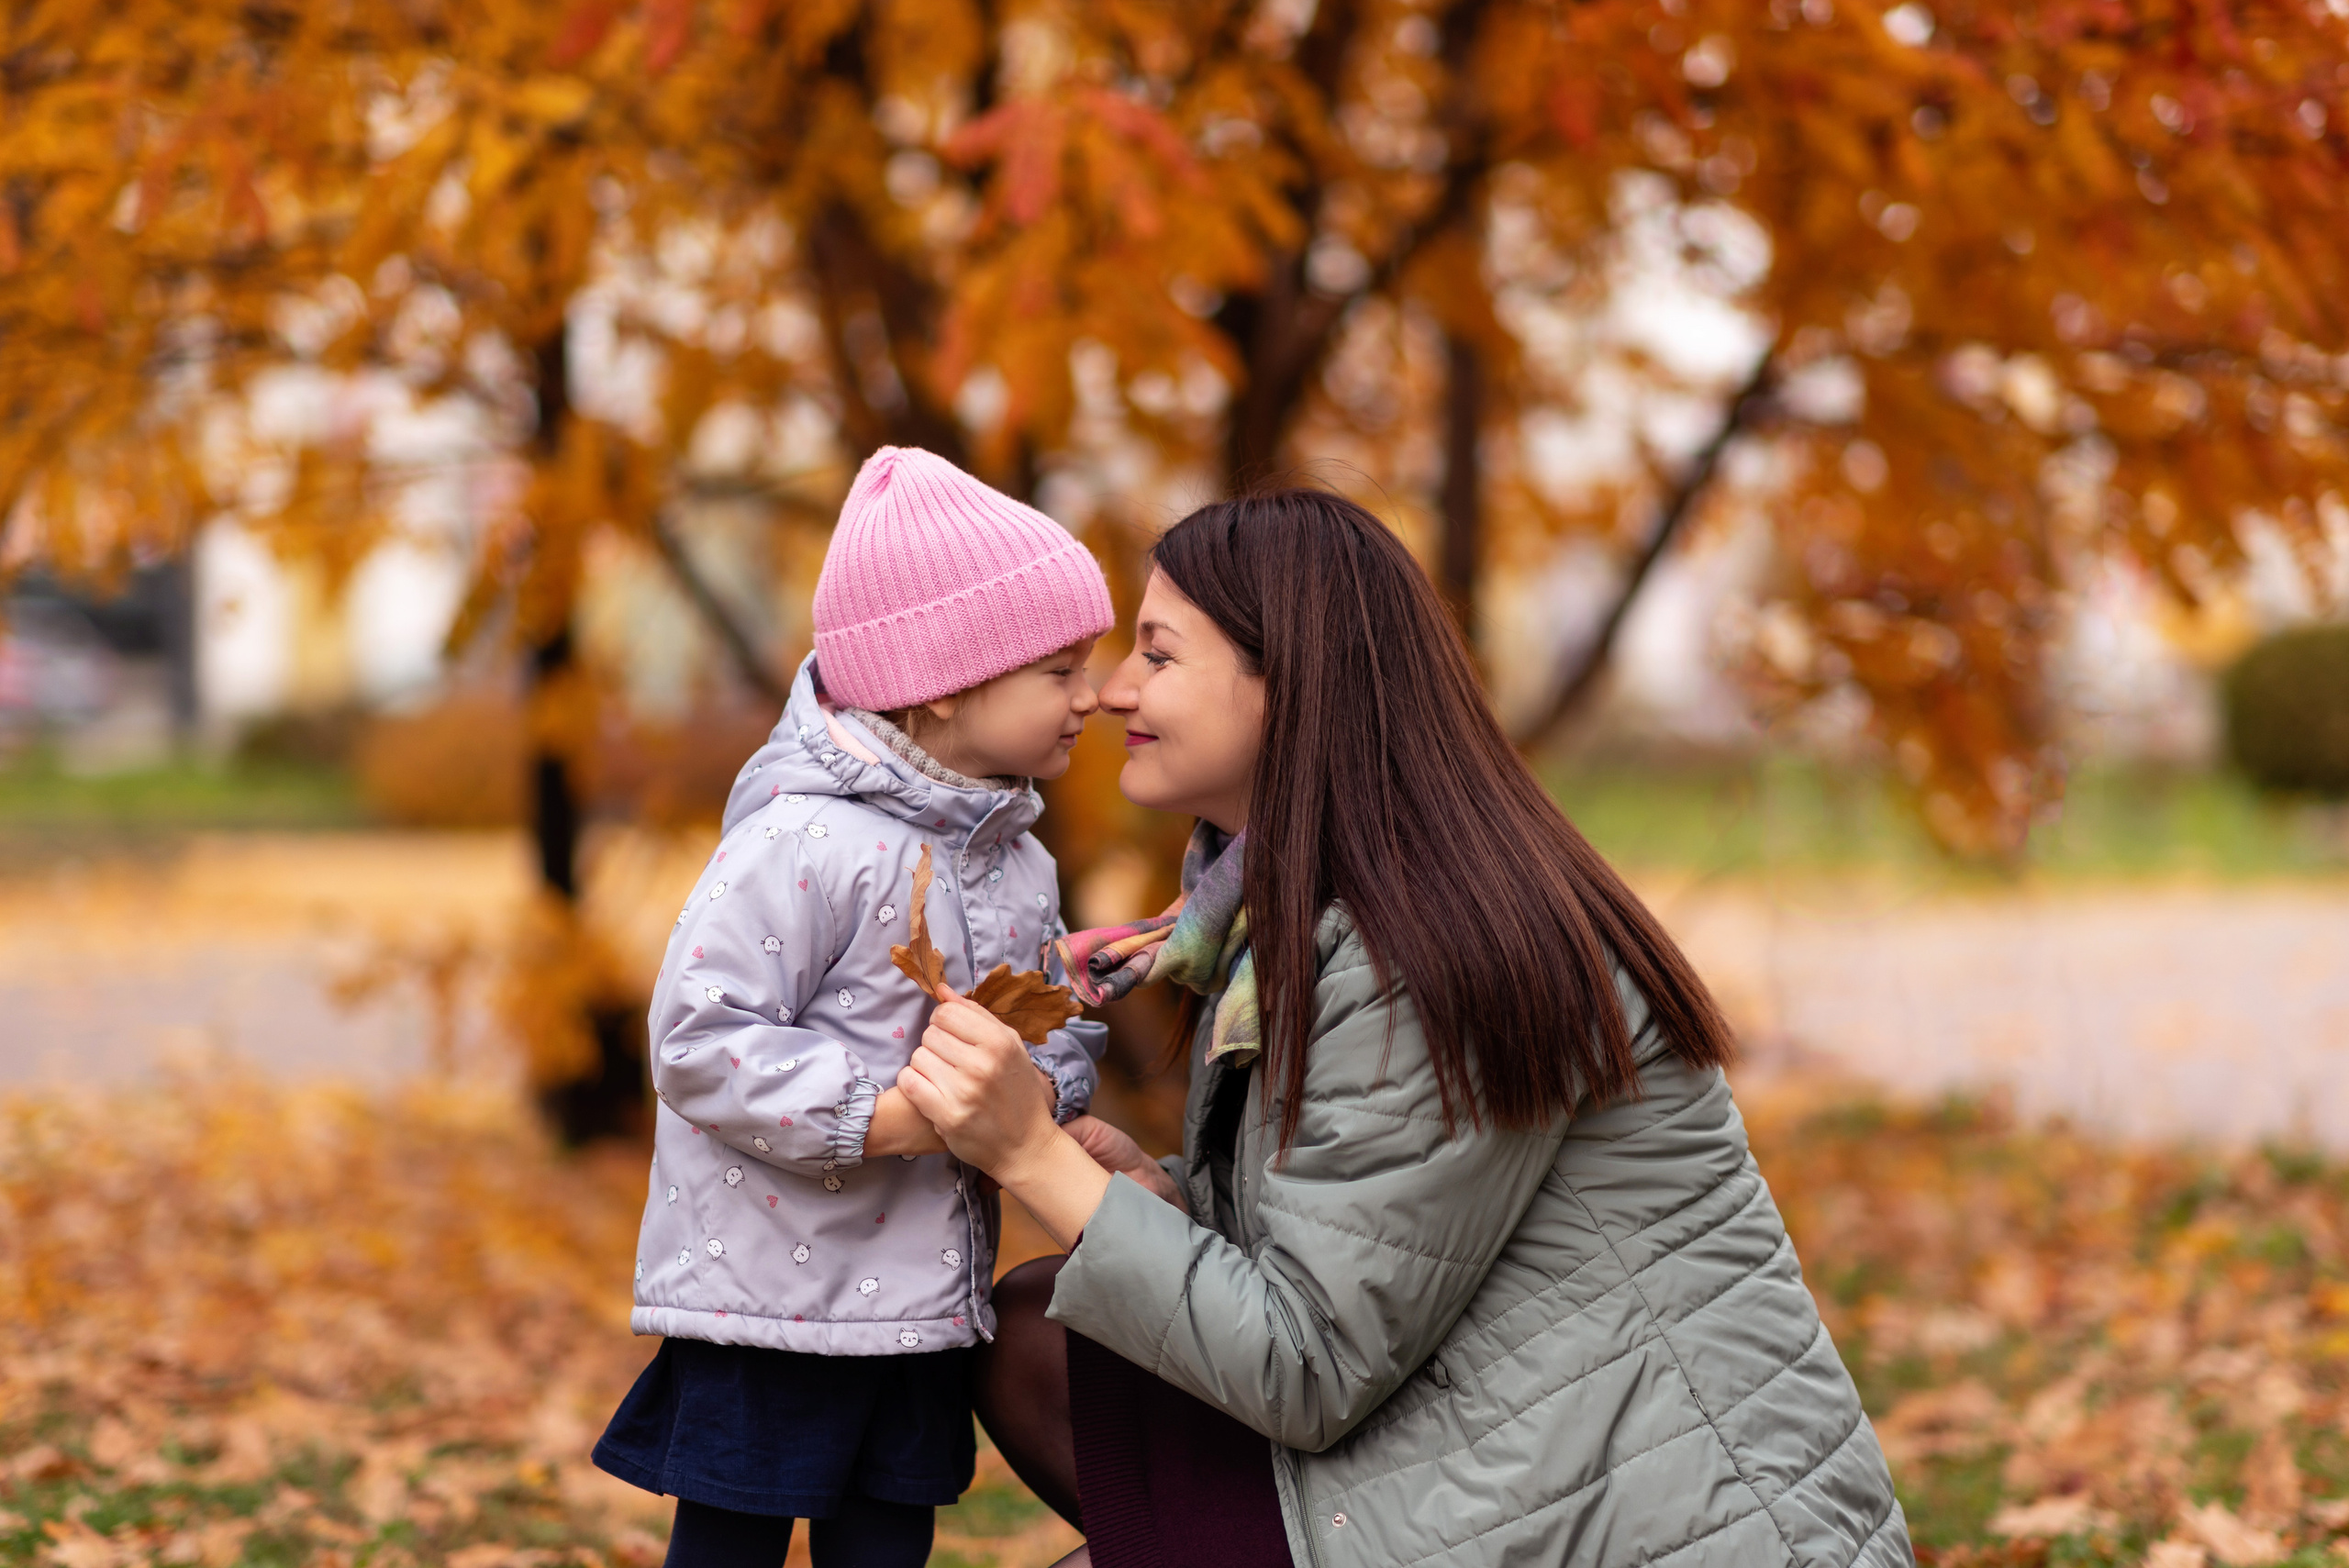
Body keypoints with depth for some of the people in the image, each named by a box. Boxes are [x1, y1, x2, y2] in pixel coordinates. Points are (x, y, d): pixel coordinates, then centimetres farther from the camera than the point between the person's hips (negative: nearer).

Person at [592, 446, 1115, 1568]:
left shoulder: (1017, 862, 9)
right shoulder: (805, 843, -20)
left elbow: (1062, 1024, 16)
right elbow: (700, 1038, -23)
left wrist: (1041, 1088, -9)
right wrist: (884, 1116, -26)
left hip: (924, 1303, 8)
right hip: (769, 1298, -8)